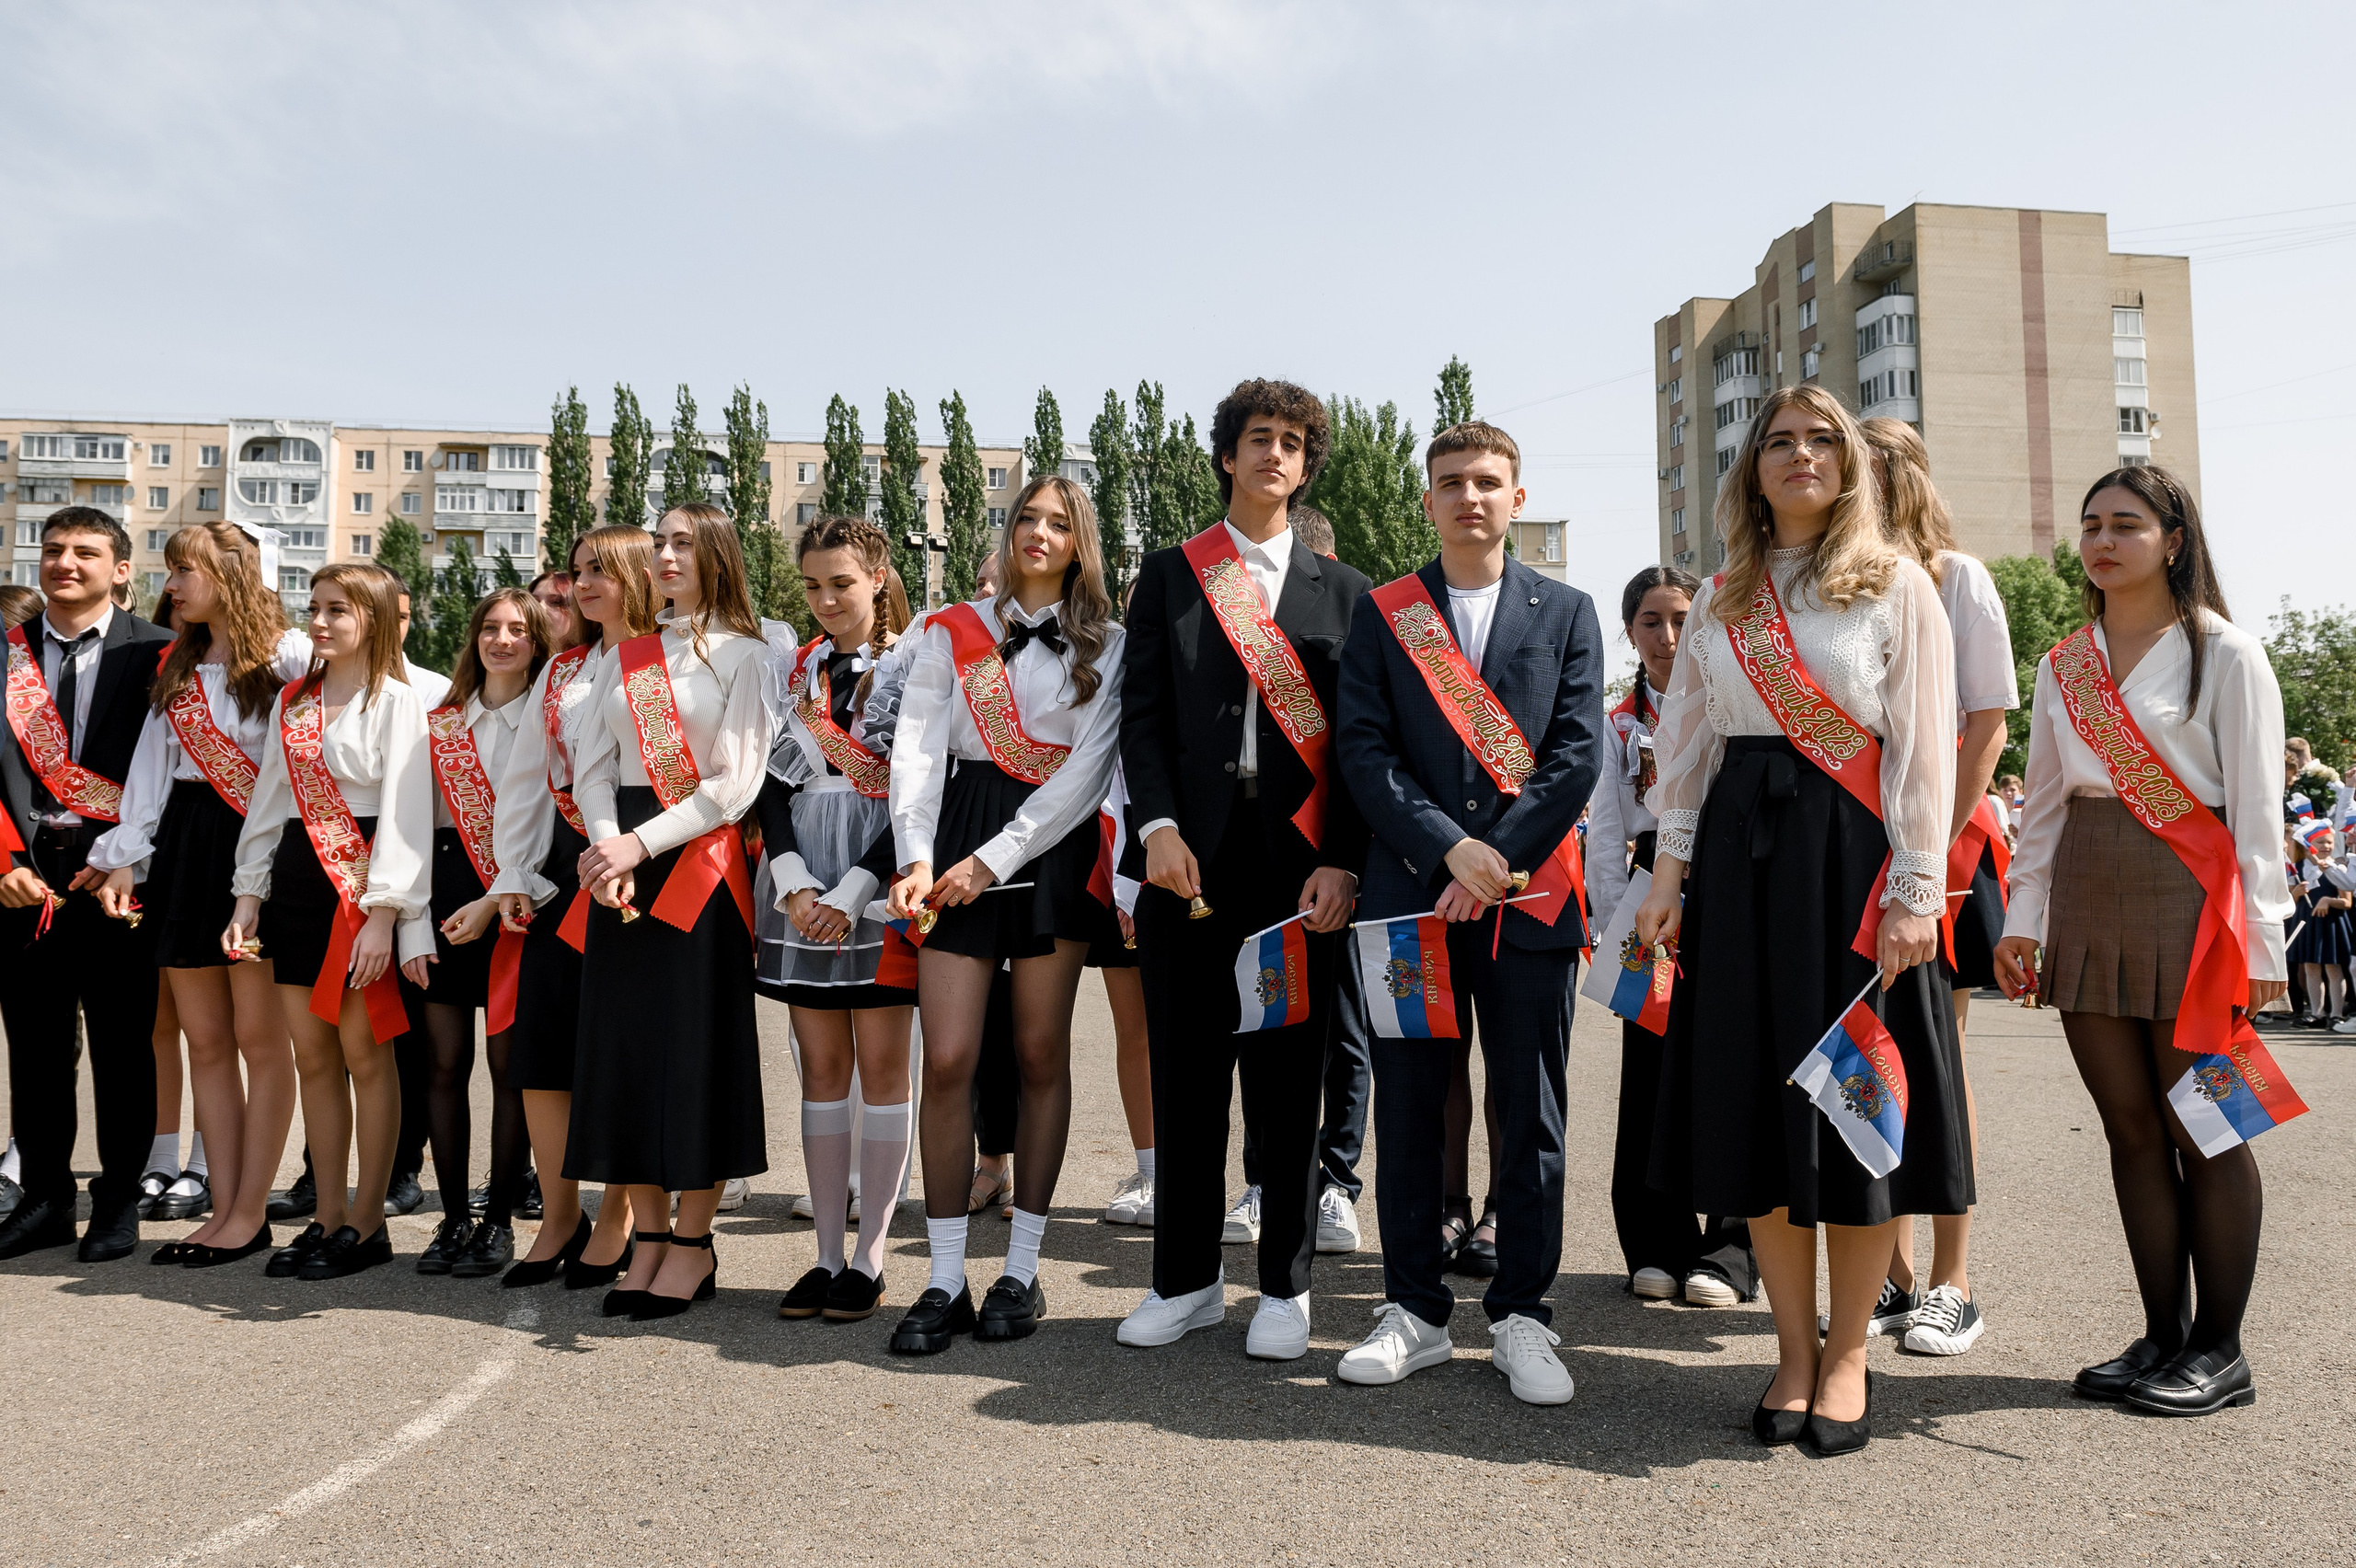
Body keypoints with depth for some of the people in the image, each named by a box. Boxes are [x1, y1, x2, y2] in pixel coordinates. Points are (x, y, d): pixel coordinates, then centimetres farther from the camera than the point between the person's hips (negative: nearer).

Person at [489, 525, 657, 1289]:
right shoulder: (562, 670, 17)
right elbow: (525, 775, 19)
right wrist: (514, 875, 12)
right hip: (561, 867, 6)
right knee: (538, 1041, 5)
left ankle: (616, 1223, 13)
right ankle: (559, 1220, 17)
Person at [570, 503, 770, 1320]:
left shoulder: (742, 654, 0)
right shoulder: (622, 656, 15)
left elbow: (734, 783, -8)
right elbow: (596, 766, 10)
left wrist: (642, 844, -15)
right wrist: (606, 844, -9)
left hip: (700, 861, -5)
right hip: (622, 862, 5)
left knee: (695, 1041, -3)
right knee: (624, 1041, 4)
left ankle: (694, 1243, 9)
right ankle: (649, 1237, 15)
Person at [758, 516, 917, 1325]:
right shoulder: (790, 671, 12)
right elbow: (774, 783, 7)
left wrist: (853, 893, -14)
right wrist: (795, 884, -8)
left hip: (881, 880, -4)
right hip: (802, 882, 4)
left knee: (881, 1065, -1)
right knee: (821, 1067, 7)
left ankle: (870, 1258, 8)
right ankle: (827, 1253, 14)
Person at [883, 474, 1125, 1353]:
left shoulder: (1104, 645, 7)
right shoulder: (950, 632, 11)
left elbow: (1088, 767, -4)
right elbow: (917, 748, 3)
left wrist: (995, 858, -12)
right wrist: (915, 855, -13)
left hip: (1052, 848, 0)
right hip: (957, 846, 1)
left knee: (1040, 1055, 4)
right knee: (947, 1059, -6)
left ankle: (1022, 1270, 15)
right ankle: (945, 1281, 3)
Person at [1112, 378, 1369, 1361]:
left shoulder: (1342, 591, 11)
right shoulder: (1167, 574, 11)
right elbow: (1142, 716, 4)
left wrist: (1341, 864, -7)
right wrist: (1159, 826, -11)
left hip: (1300, 868, 0)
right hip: (1190, 863, 1)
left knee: (1289, 1081, 6)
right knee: (1185, 1077, 7)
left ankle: (1284, 1287, 19)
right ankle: (1187, 1279, 22)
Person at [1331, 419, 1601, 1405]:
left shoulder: (1566, 613, 10)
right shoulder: (1382, 614, 10)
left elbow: (1578, 753, 1)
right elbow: (1364, 748, 0)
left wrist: (1499, 861, -10)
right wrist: (1449, 846, -12)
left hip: (1531, 894, 0)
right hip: (1410, 893, 0)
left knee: (1529, 1116, 5)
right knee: (1407, 1109, 5)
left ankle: (1520, 1315, 17)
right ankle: (1416, 1312, 18)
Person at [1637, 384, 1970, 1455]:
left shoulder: (1897, 586, 3)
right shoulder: (1721, 601, 13)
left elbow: (1923, 745, -3)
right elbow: (1688, 745, 14)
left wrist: (1913, 890, -11)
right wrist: (1671, 872, 6)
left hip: (1855, 853, -3)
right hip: (1740, 853, 4)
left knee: (1858, 1093, -1)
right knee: (1755, 1093, 3)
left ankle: (1846, 1354, 13)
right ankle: (1793, 1346, 16)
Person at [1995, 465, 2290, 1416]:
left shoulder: (2225, 654, 0)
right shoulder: (2062, 668, 14)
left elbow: (2255, 807, -4)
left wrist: (2260, 937, -9)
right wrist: (2021, 916, 7)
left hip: (2188, 905, -5)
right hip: (2087, 912, 5)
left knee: (2204, 1132, -1)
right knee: (2131, 1129, 7)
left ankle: (2219, 1350, 10)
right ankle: (2163, 1336, 16)